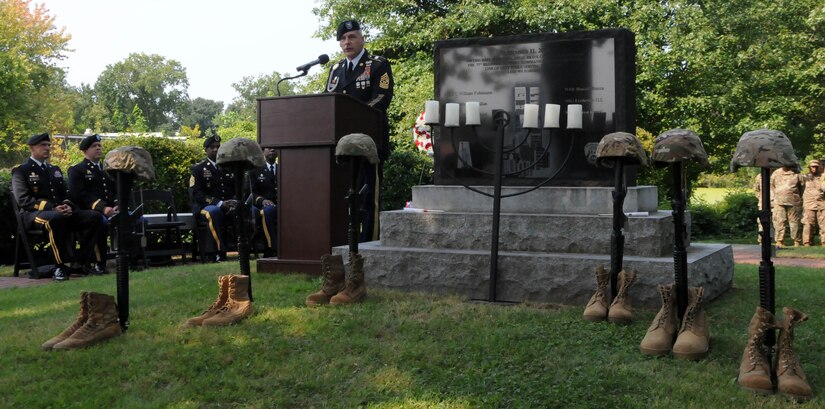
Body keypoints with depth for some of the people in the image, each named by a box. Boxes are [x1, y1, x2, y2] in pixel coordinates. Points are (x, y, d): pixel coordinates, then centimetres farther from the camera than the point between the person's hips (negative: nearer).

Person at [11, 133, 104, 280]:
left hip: (62, 212, 6)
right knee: (57, 218, -42)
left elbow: (66, 194, 21)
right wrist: (51, 208, -22)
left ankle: (80, 261, -16)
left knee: (94, 217, -18)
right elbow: (23, 200, -9)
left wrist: (68, 206, -5)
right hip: (35, 213, -6)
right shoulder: (21, 171, 4)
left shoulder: (55, 170, 24)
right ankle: (62, 265, -32)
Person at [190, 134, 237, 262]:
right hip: (206, 206, -3)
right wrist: (220, 203, -18)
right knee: (214, 212, -40)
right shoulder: (198, 169, 5)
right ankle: (219, 253, -38)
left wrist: (234, 201, -8)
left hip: (229, 207, 3)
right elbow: (196, 194, -7)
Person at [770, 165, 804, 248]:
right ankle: (780, 242, -3)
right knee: (780, 222, -4)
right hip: (779, 203, 1)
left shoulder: (796, 174, 3)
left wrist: (797, 197, 13)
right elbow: (772, 185, 20)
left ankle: (797, 242, 10)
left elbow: (802, 186, 13)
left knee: (794, 222, 2)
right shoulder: (776, 173, 9)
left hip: (793, 203, -1)